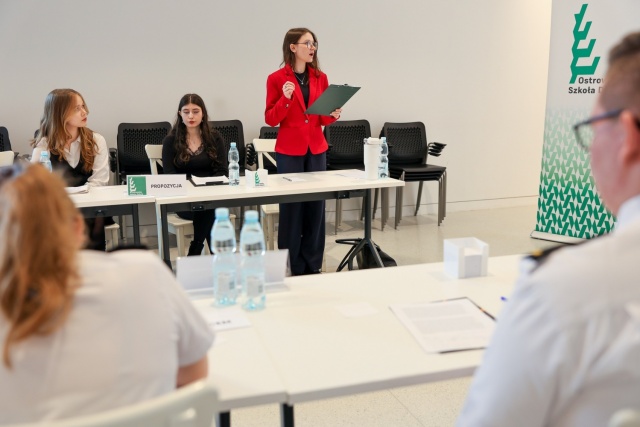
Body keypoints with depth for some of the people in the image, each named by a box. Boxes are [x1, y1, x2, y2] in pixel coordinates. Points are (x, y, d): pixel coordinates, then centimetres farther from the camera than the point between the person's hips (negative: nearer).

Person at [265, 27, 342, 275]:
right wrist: (285, 98, -20)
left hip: (316, 149, 4)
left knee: (316, 206, 4)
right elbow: (271, 120, -5)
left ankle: (313, 266, 14)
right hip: (289, 151, -4)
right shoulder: (276, 79, -4)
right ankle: (292, 267, 8)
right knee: (291, 206, -2)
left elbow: (323, 118, 13)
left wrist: (333, 115, -8)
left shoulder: (320, 78, 8)